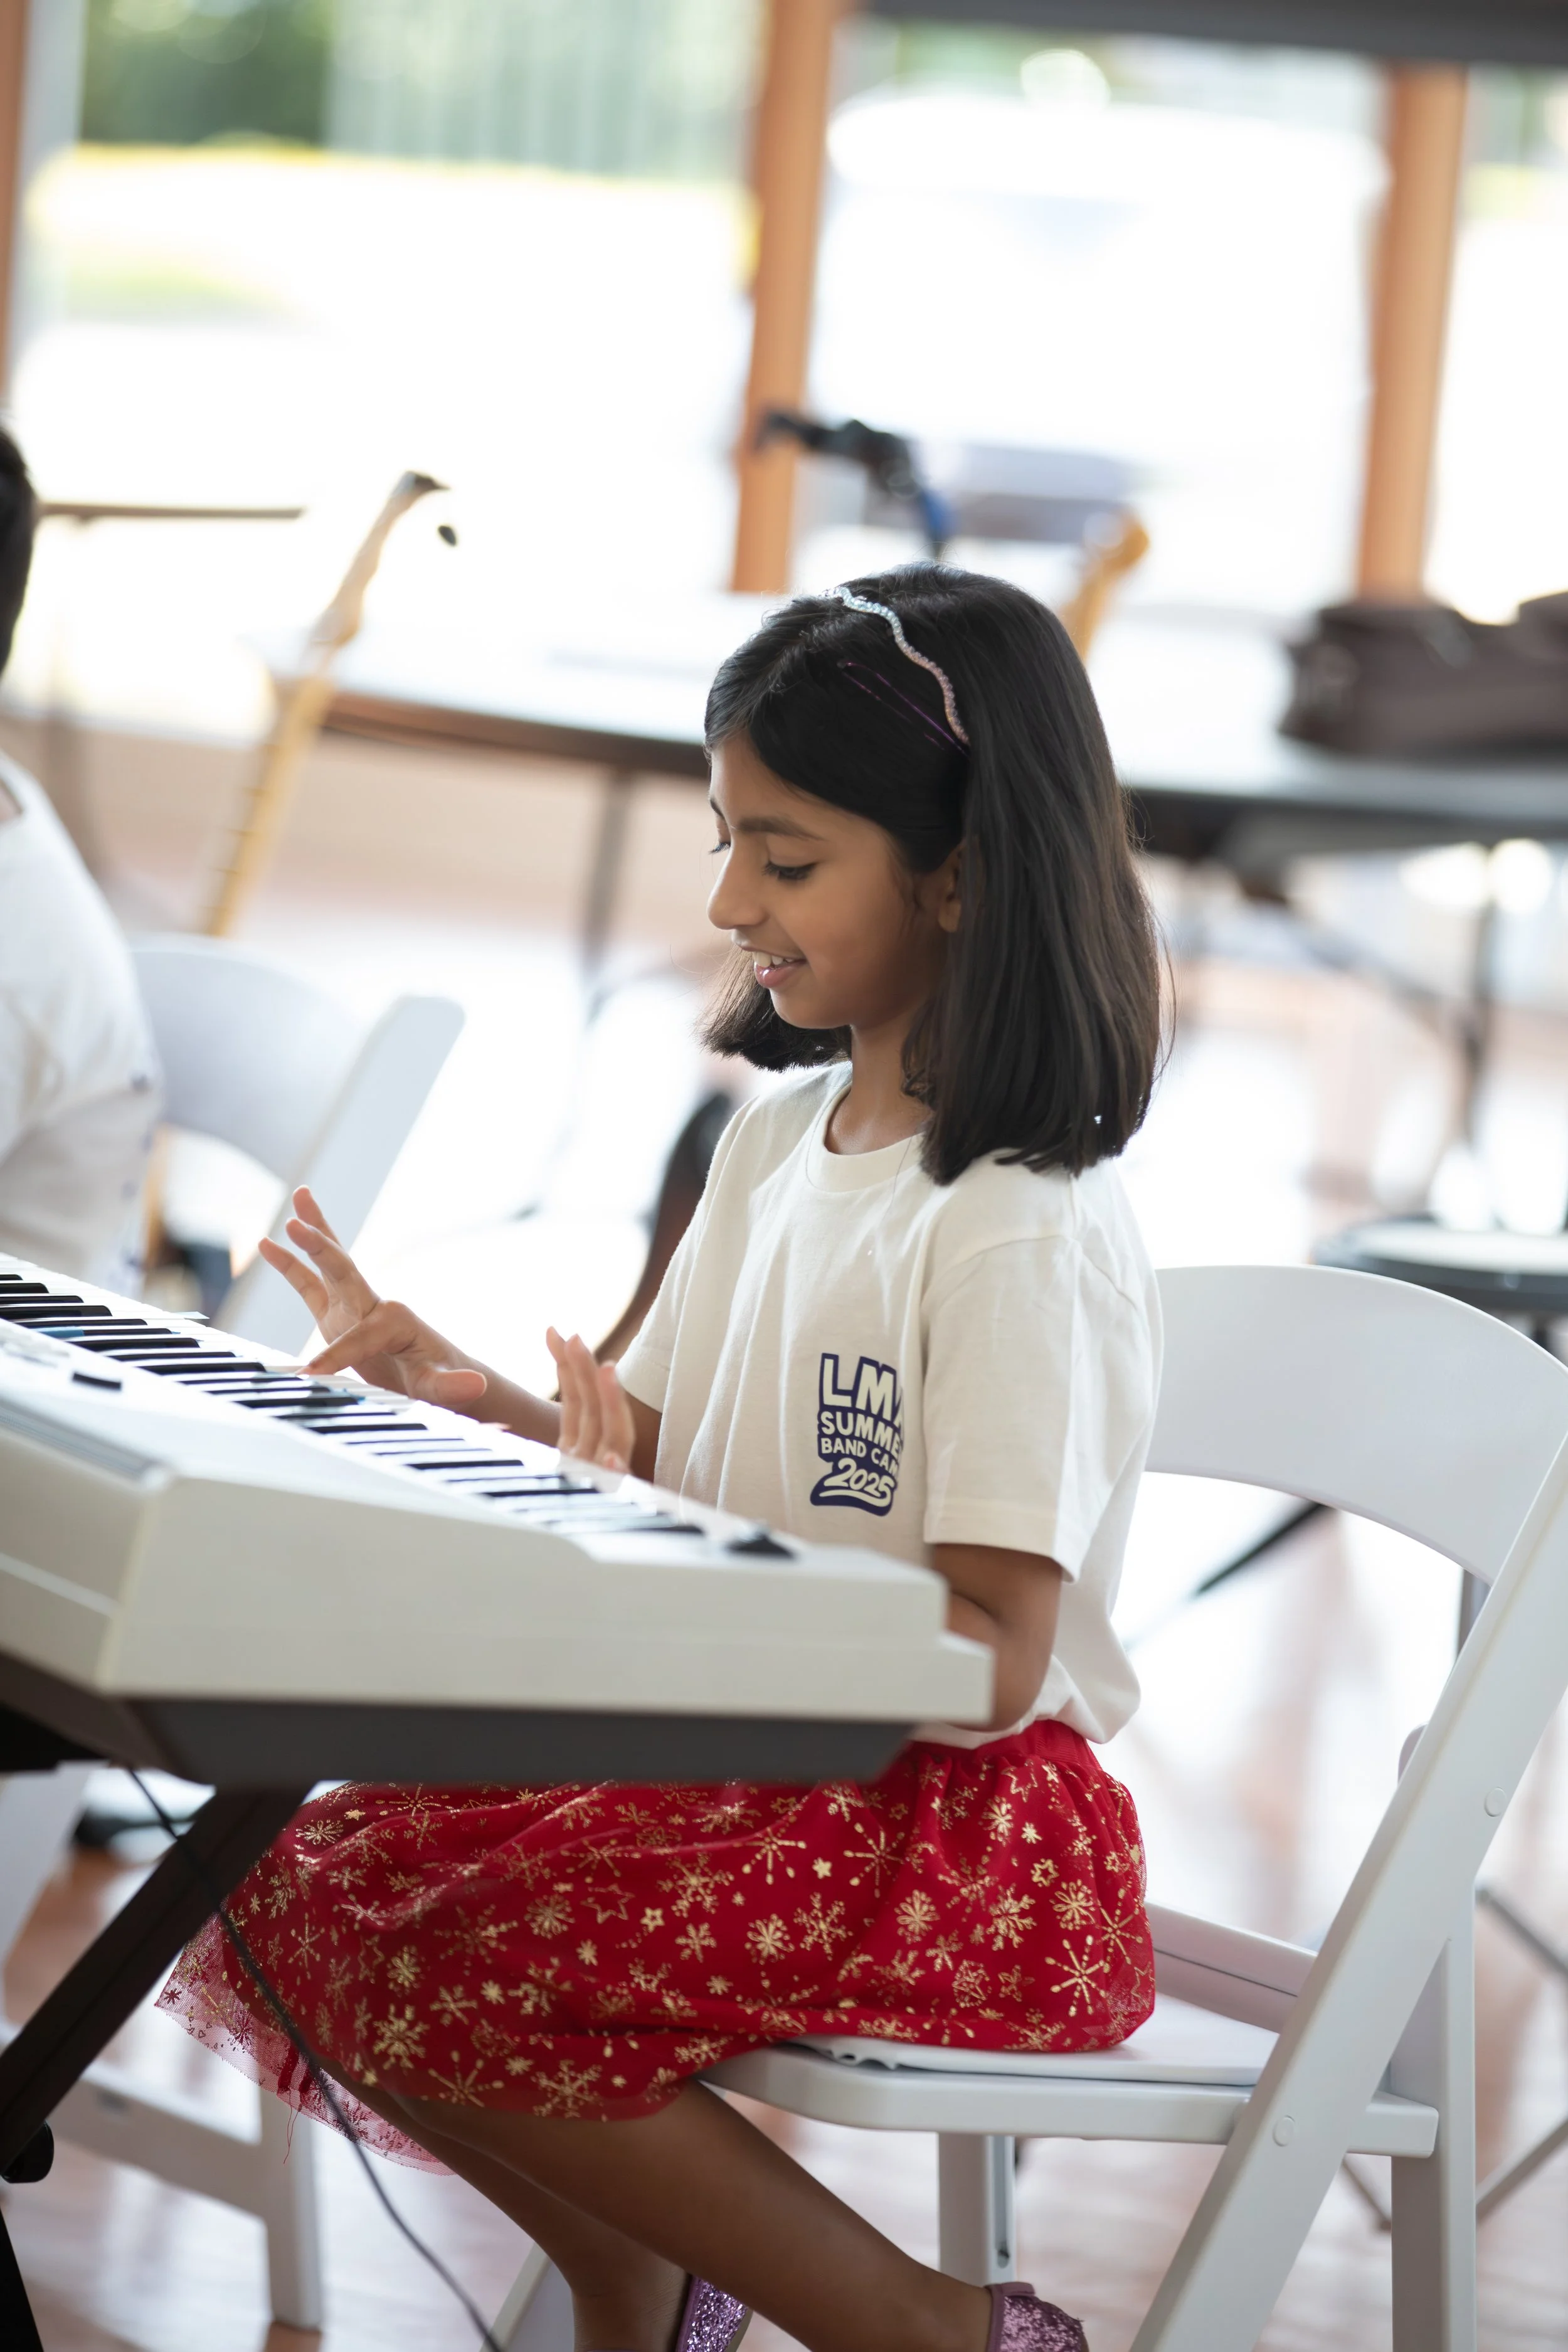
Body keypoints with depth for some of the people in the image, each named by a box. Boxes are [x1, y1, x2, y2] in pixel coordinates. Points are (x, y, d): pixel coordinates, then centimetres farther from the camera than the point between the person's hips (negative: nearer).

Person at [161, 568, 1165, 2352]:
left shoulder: (1022, 1235, -19)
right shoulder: (782, 1137, 8)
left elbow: (992, 1665, -24)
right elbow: (671, 1458, 14)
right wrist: (465, 1398, -2)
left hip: (959, 1822, -9)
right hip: (743, 1753, 9)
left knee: (442, 1973, -22)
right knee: (319, 1882, -2)